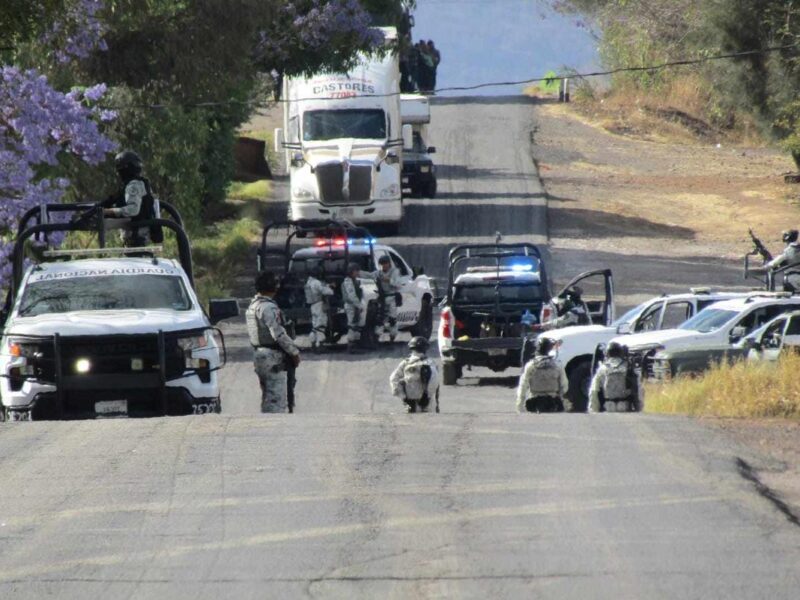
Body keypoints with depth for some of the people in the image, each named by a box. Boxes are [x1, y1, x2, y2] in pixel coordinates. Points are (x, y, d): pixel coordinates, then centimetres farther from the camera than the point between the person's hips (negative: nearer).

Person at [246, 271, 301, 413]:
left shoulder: (253, 306, 13)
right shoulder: (268, 307, -17)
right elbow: (279, 334, -22)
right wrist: (295, 352, -11)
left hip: (258, 354, 10)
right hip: (273, 357, -10)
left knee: (268, 399, 16)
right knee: (277, 401, -9)